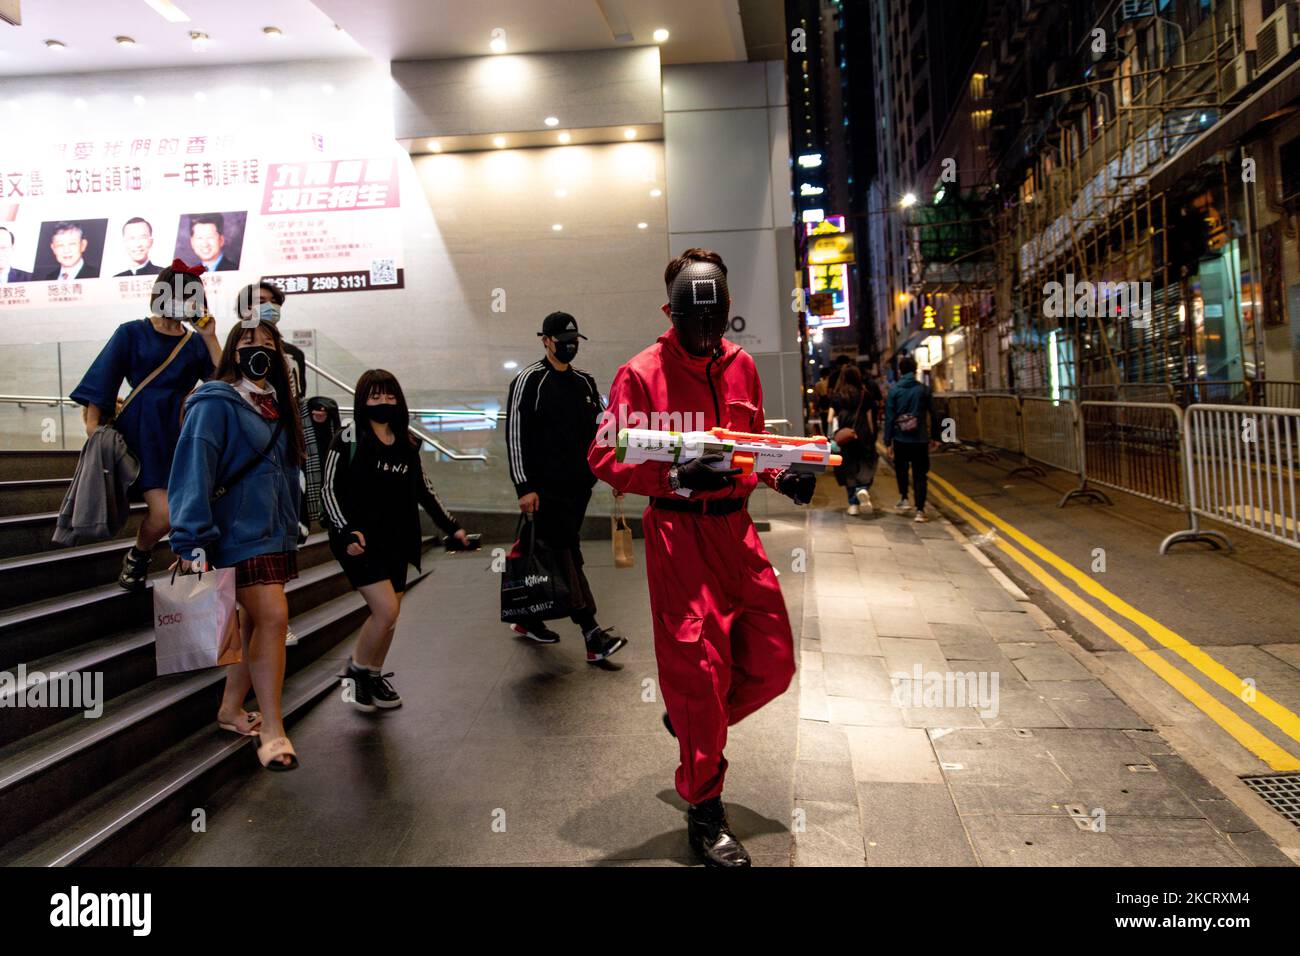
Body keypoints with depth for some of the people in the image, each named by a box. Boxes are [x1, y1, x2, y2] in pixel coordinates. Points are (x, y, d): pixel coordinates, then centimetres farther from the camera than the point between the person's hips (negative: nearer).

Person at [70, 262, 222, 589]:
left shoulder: (195, 343, 11)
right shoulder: (133, 333, 2)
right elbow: (102, 380, 0)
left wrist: (210, 339, -6)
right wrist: (93, 426, -7)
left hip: (176, 432, 4)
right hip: (140, 430, -4)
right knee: (164, 514, -15)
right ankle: (136, 557, 14)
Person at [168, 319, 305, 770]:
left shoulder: (274, 407, 15)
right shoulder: (215, 405, -10)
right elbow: (193, 471, -18)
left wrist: (291, 526, 18)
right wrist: (192, 542, -24)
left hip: (275, 534, 8)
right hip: (240, 534, -8)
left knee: (256, 624, 14)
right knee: (273, 617, -15)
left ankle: (231, 708, 30)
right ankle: (272, 730, -7)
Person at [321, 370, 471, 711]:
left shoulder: (407, 444, 10)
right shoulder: (348, 439, -5)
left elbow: (423, 489, 19)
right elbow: (329, 489, -6)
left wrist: (451, 525, 16)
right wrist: (347, 532, -19)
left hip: (396, 541, 6)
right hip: (362, 542, -6)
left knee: (389, 616, 10)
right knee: (386, 609, -15)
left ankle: (374, 677, 30)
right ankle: (357, 669, 10)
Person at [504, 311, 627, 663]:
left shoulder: (584, 382, 15)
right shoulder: (529, 381, -5)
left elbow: (598, 432, 19)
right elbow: (515, 435, -8)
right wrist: (524, 486, -14)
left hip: (578, 485, 7)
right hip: (546, 486, -7)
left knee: (552, 554, 12)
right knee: (567, 555, -10)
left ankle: (529, 619, 27)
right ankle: (592, 636, -12)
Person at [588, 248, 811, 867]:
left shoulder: (740, 365, 9)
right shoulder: (641, 374, -9)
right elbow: (605, 457, -11)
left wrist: (781, 476, 0)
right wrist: (679, 478, -23)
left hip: (735, 527, 6)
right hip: (679, 533, -6)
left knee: (772, 663, 8)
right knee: (700, 669, 0)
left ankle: (691, 721, 37)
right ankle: (704, 814, 19)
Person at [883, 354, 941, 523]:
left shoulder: (894, 391, -3)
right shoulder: (924, 390, 1)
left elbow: (889, 418, -4)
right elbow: (933, 415, 4)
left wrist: (888, 442, -1)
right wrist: (935, 437, 13)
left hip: (900, 439, 0)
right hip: (920, 440, 0)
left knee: (901, 470, 23)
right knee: (919, 475, 5)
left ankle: (903, 499, 15)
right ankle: (920, 510, -1)